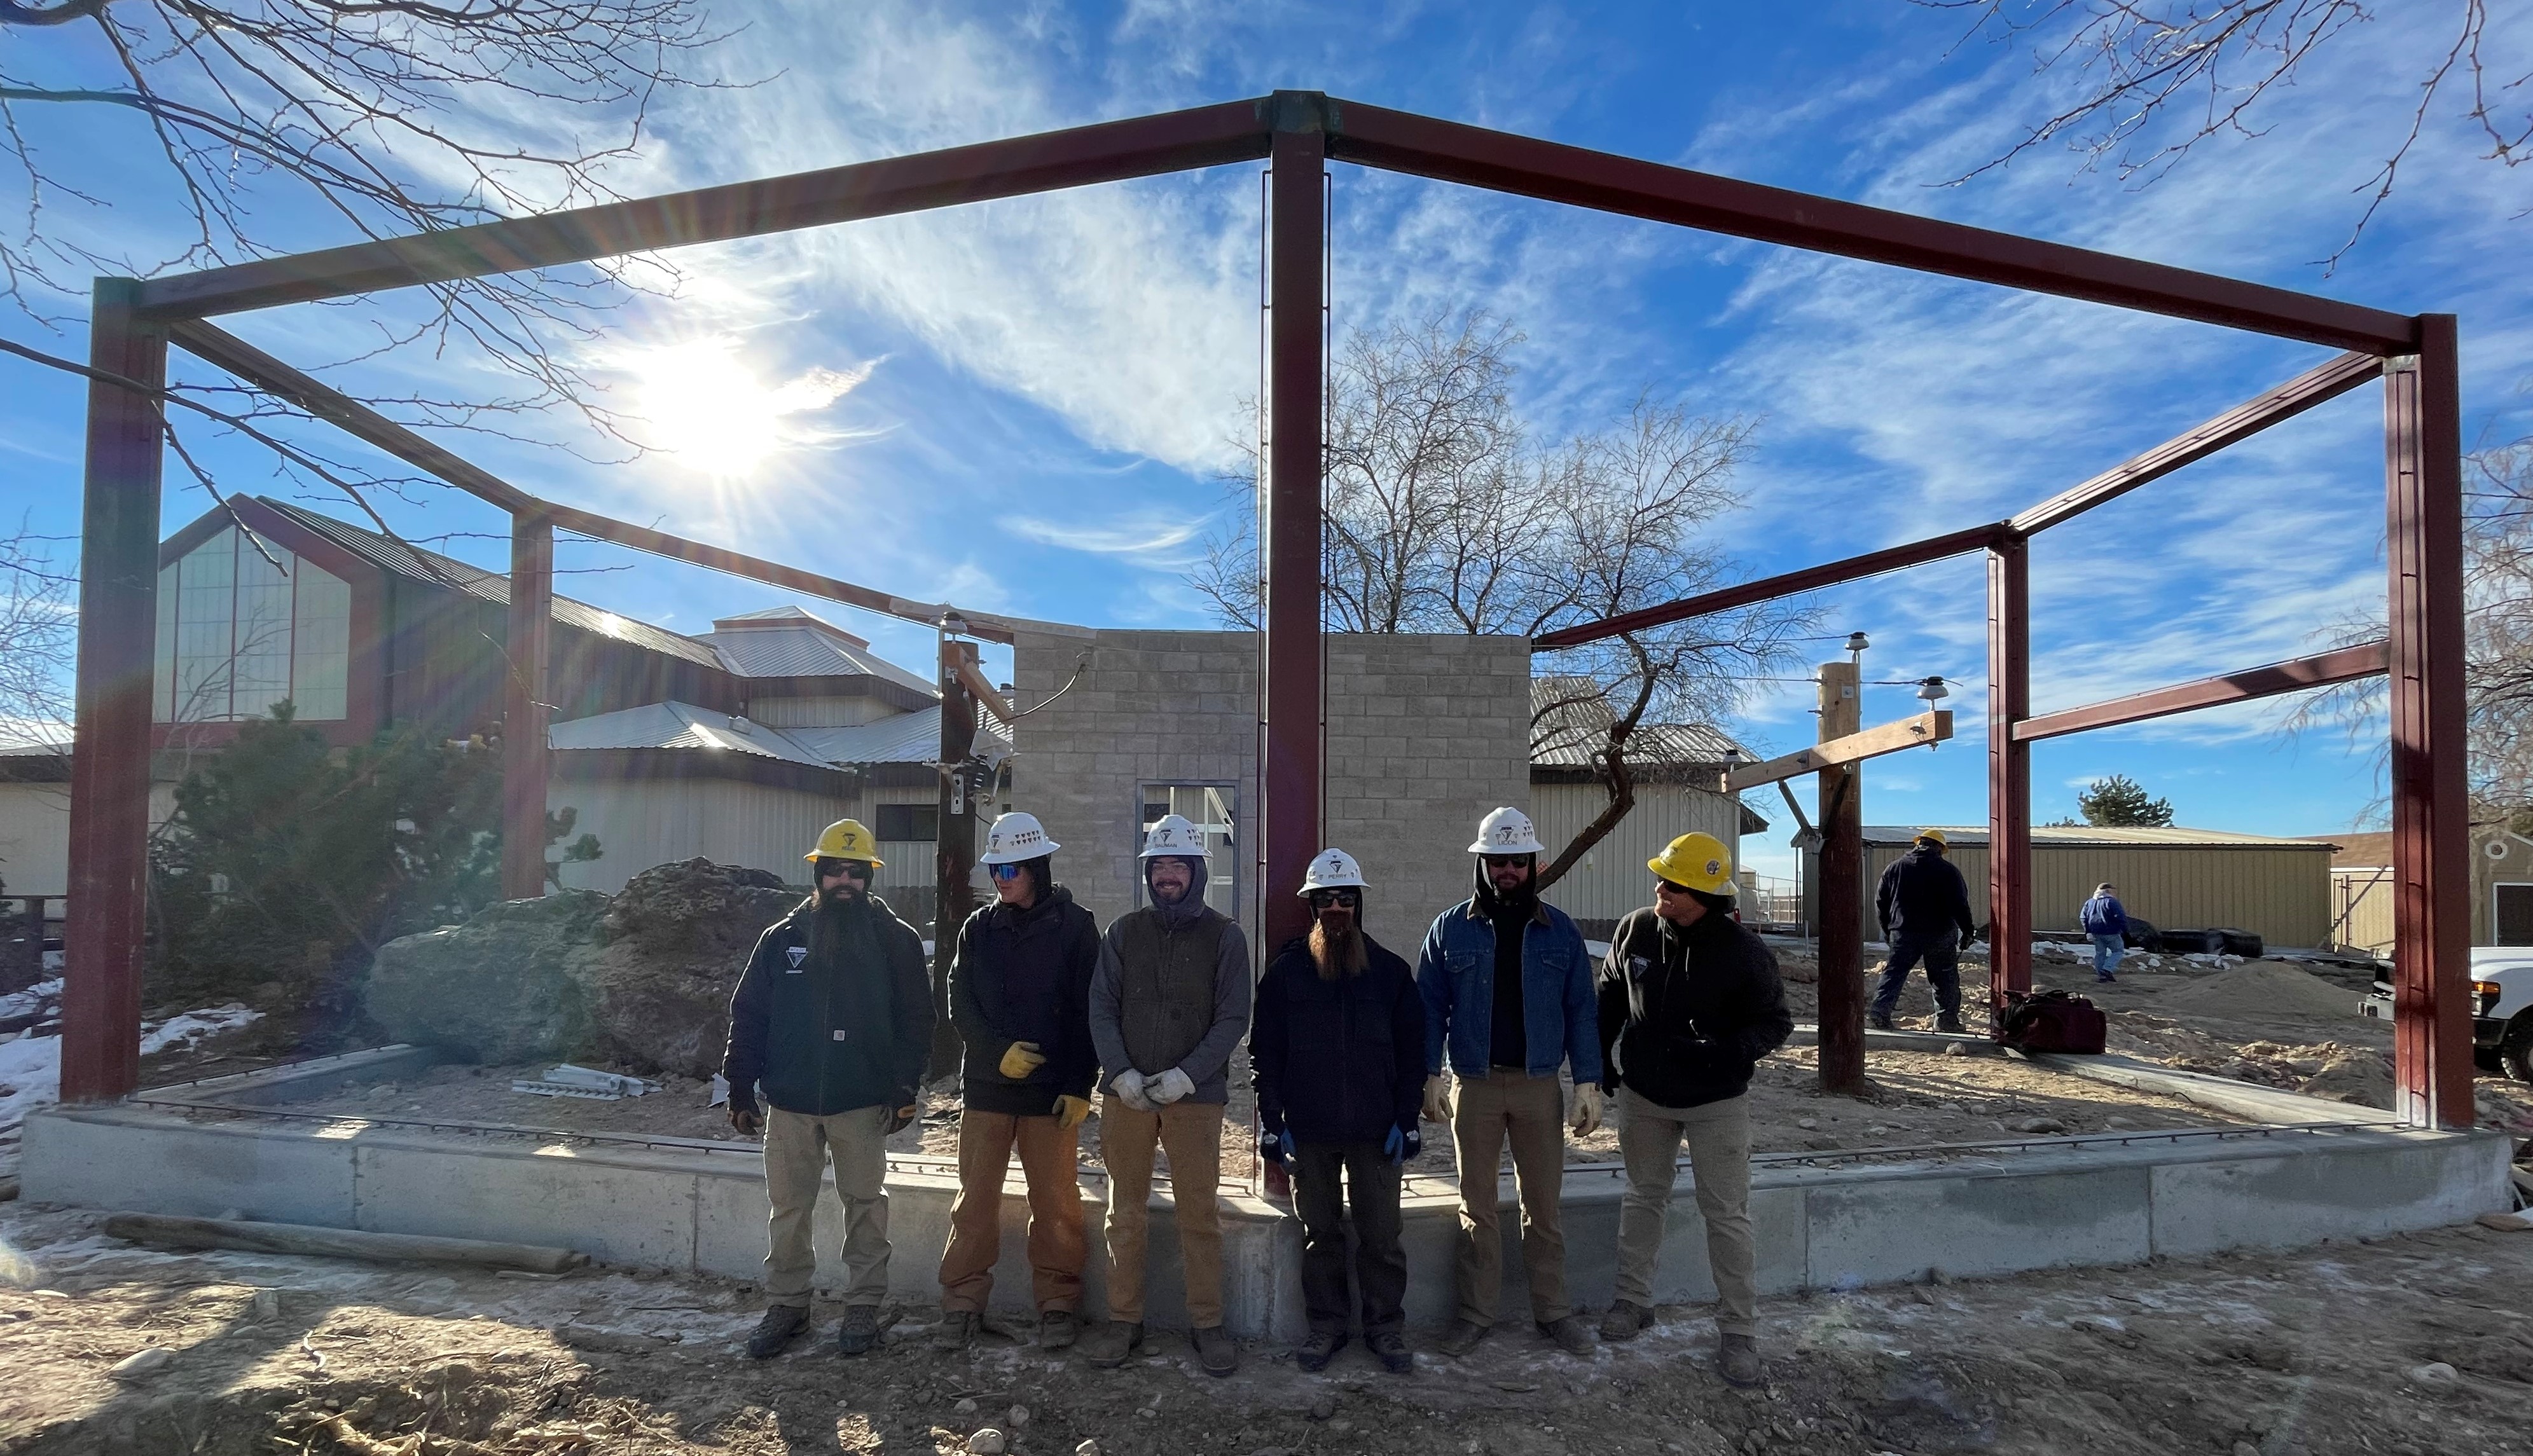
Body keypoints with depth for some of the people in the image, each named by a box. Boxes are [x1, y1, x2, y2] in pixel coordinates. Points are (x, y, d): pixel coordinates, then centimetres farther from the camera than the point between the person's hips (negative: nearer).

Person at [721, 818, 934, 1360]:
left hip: (863, 1103, -2)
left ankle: (864, 1305, 21)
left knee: (865, 1205, 8)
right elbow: (748, 1015, 7)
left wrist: (904, 1087, -10)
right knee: (788, 1208, 10)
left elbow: (915, 1018, -3)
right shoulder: (782, 939, 5)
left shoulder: (895, 939, -2)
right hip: (789, 1102, 2)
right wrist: (741, 1088, 3)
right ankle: (786, 1302, 26)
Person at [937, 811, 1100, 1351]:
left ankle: (1057, 1303, 18)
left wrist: (1079, 1087, -10)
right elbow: (960, 1005, 4)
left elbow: (1089, 1014, -4)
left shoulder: (1074, 927, -3)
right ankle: (962, 1302, 19)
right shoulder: (979, 928, 7)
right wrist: (998, 1051, -12)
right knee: (975, 1199, 7)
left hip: (1052, 1091, -3)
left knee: (1055, 1202, 5)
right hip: (986, 1086, 3)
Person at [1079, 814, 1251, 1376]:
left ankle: (1207, 1324, 16)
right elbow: (1101, 1009, 3)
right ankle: (1124, 1319, 21)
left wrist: (1185, 1076, -13)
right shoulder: (1124, 932, 7)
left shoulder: (1224, 936, 1)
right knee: (1126, 1213, 9)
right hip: (1126, 1094, 2)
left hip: (1195, 1096, -2)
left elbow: (1233, 1018, -4)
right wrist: (1122, 1073, -10)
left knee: (1200, 1215, 3)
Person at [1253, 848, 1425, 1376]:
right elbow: (1264, 1051, 1)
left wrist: (1406, 1121, -2)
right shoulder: (1287, 970, 2)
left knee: (1381, 1234, 6)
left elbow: (1412, 1050, 4)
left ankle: (1386, 1328, 21)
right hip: (1308, 1131, 0)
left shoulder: (1390, 970, 3)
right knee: (1320, 1233, 10)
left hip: (1376, 1131, 0)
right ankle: (1326, 1326, 24)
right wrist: (1272, 1123, -4)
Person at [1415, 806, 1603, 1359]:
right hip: (1475, 1085, 0)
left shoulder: (1559, 931, 2)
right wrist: (1428, 1077, -8)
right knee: (1477, 1206, 9)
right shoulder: (1450, 929, 0)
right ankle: (1476, 1313, 21)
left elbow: (1581, 1010, 3)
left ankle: (1553, 1310, 24)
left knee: (1543, 1205, 10)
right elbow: (1430, 1007, 0)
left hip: (1539, 1085, 1)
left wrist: (1588, 1082, -3)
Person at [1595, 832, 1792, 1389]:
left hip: (1717, 1102, -3)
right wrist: (1605, 1062, 6)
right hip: (1643, 1096, 4)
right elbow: (1610, 998, 7)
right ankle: (1634, 1300, 34)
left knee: (1727, 1216, 2)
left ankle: (1738, 1333, 14)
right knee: (1643, 1198, 18)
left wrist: (1733, 1051, -27)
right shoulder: (1635, 931, -9)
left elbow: (1776, 1022, -8)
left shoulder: (1744, 951, -19)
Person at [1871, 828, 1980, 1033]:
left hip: (1902, 933, 2)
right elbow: (1960, 903, -5)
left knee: (1893, 973, 3)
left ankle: (1878, 1014, -8)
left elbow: (1880, 901, 9)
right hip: (1939, 935, -2)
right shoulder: (1947, 870, -3)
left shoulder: (1895, 867, 6)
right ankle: (1947, 1021, 13)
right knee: (1945, 978, 10)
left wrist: (1888, 929, 18)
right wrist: (1968, 930, 5)